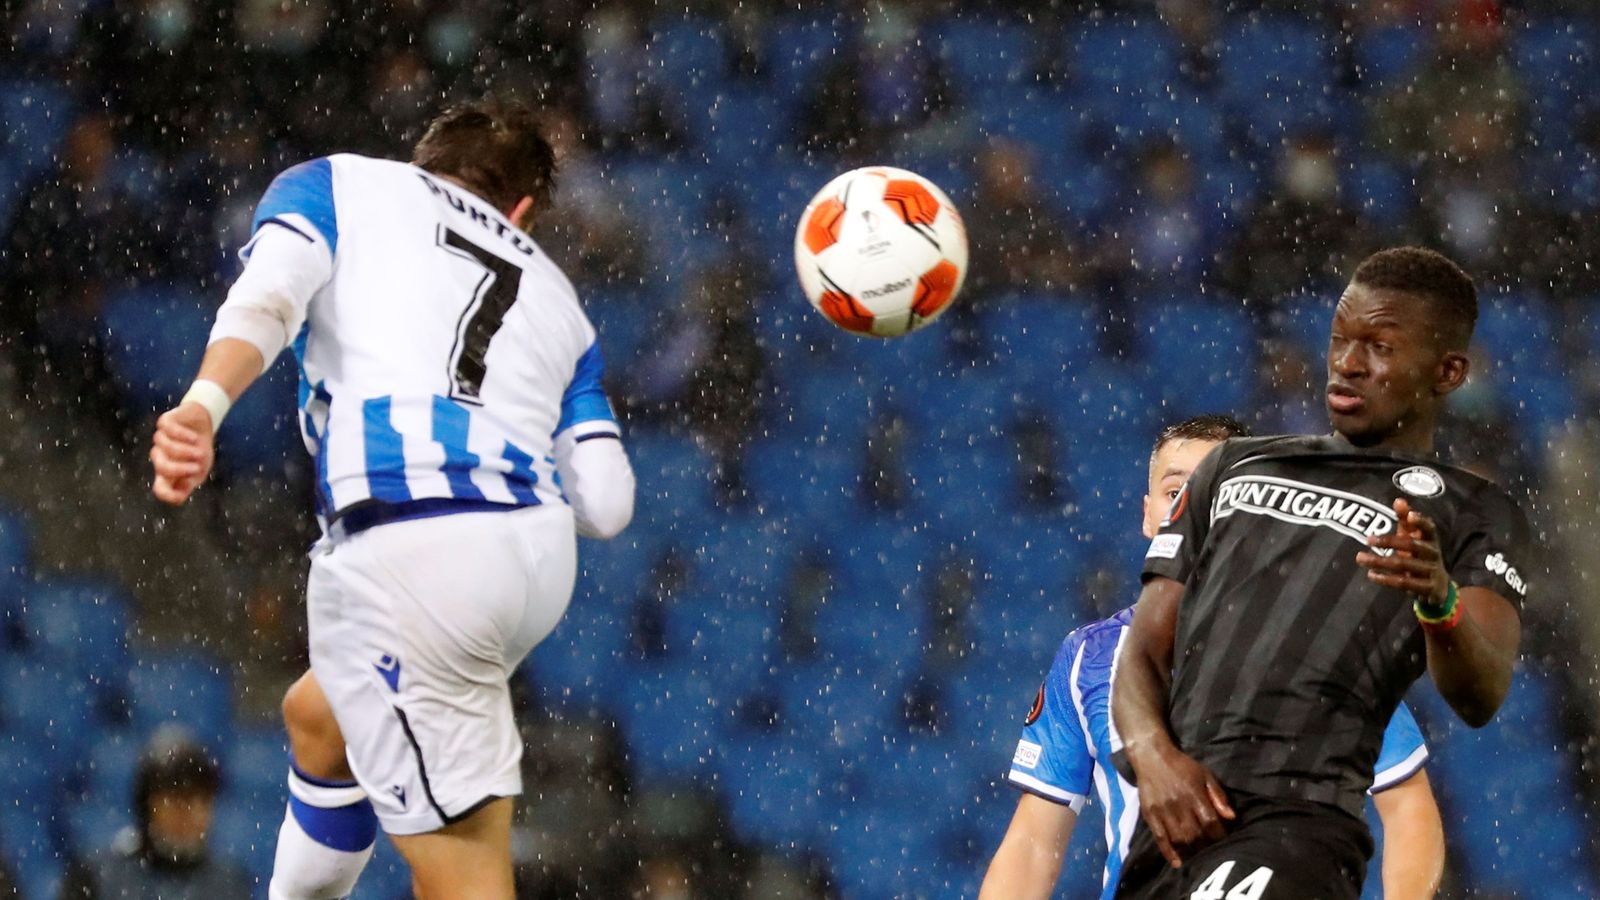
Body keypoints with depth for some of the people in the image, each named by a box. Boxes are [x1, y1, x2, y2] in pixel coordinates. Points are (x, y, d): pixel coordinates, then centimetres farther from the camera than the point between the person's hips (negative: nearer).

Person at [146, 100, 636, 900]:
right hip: (540, 556, 6)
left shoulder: (336, 184, 18)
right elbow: (605, 502, 16)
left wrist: (202, 405, -23)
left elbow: (269, 294, -5)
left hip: (410, 556, -6)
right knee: (319, 716, 33)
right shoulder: (553, 291, 28)